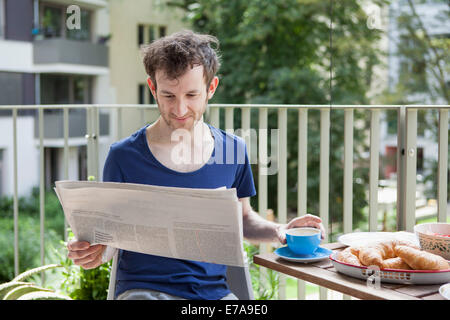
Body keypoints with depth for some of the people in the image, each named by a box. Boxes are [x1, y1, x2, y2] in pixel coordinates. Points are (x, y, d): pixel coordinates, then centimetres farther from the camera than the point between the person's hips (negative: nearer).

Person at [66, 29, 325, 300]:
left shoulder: (234, 149, 5)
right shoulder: (124, 156, -3)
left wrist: (280, 231, -1)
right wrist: (93, 253, -17)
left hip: (215, 290, 2)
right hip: (143, 288, -2)